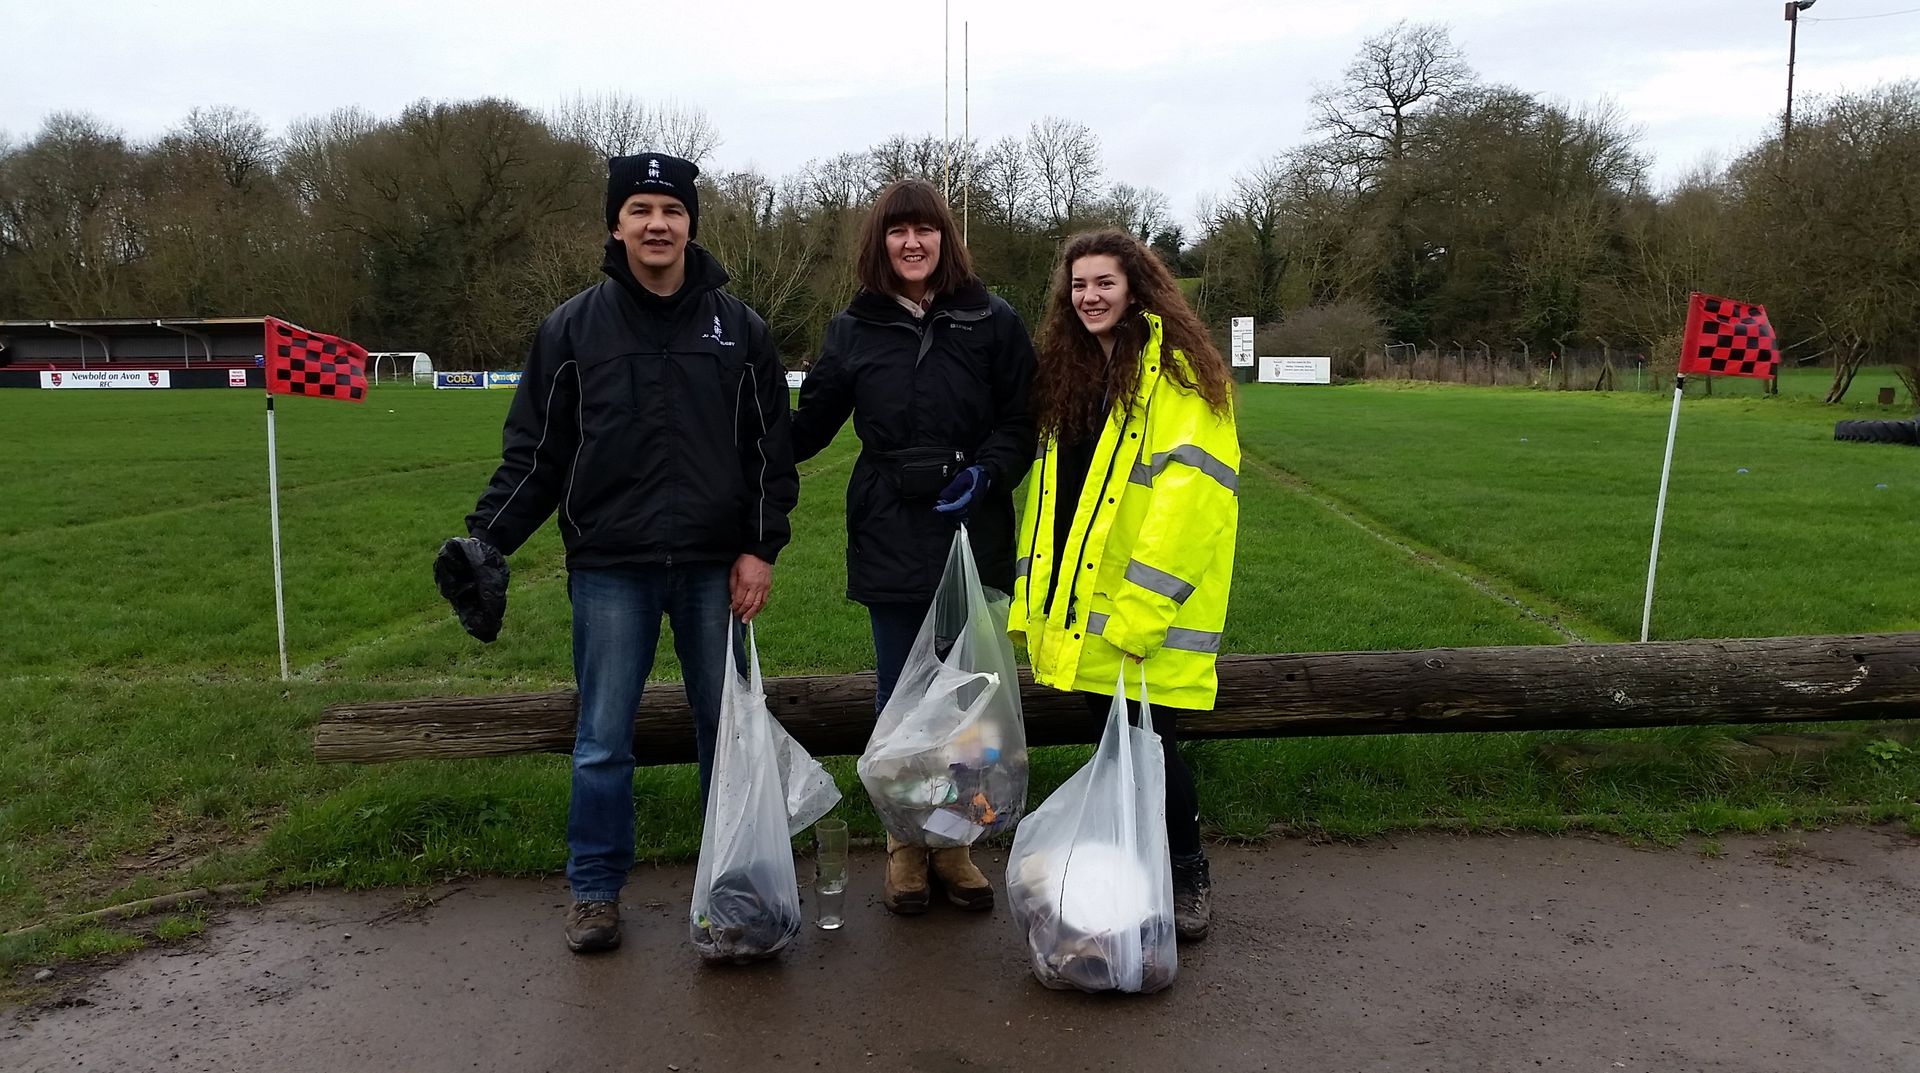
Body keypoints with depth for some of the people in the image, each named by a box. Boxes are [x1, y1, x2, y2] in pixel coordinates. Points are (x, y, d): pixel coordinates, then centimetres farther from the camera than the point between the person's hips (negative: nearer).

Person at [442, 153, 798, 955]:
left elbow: (772, 447, 5)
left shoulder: (738, 327, 3)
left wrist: (761, 548, -2)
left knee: (727, 728, 12)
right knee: (603, 739, 7)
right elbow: (534, 451, 2)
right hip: (610, 568, -1)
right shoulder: (573, 328, 1)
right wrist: (487, 538, -8)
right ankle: (595, 888, 23)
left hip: (714, 566, 1)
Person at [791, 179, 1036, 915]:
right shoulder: (854, 329, 6)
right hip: (890, 544, 1)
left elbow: (1022, 420, 1)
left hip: (973, 539, 0)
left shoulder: (993, 322, 0)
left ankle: (952, 841, 26)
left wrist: (986, 472, -15)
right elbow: (811, 423, 11)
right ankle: (906, 845, 24)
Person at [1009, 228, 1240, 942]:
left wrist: (1143, 605, -22)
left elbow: (1190, 489, -17)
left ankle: (1189, 879, 18)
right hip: (1079, 604, 7)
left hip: (1147, 610, -6)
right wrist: (1032, 598, 13)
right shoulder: (1067, 371, 16)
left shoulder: (1176, 369, -7)